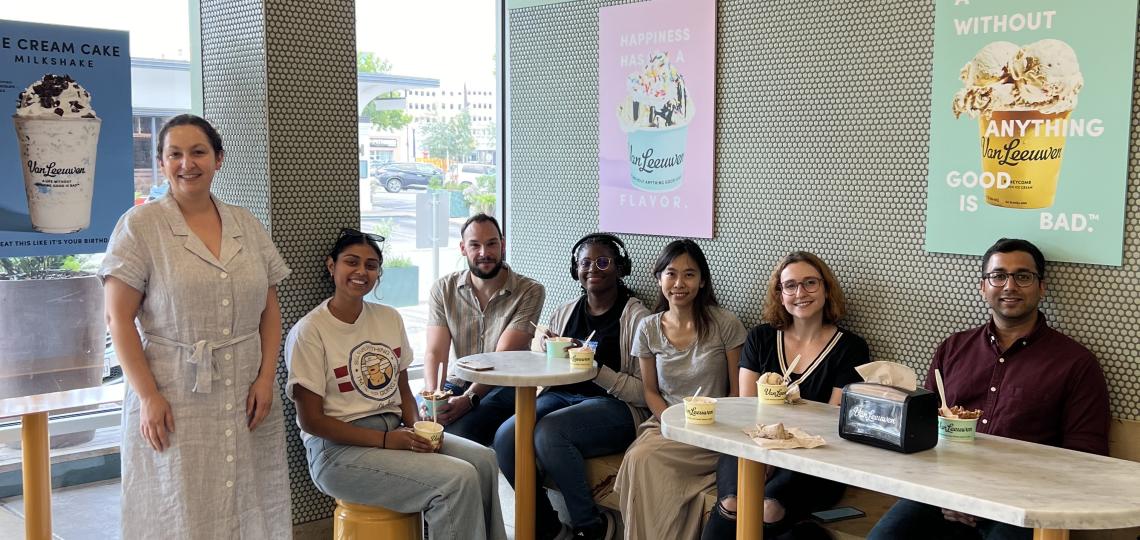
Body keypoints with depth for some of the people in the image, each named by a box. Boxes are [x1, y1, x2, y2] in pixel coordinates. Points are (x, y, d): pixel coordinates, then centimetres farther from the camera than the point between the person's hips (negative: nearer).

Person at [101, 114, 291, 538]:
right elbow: (119, 318, -5)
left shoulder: (247, 226, 10)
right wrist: (147, 396, -12)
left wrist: (266, 378, -1)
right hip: (174, 401, -3)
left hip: (247, 399, 4)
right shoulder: (139, 226, -2)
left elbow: (269, 310, 11)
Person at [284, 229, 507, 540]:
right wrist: (385, 440, -18)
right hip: (339, 448, -6)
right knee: (457, 479, -24)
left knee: (483, 459, -18)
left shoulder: (390, 318, 9)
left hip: (394, 431, 6)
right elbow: (311, 420, -11)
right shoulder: (309, 332, -10)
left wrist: (416, 429, -6)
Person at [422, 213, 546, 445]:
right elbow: (435, 352, -4)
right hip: (459, 382, 4)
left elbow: (503, 357, -15)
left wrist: (469, 399, -28)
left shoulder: (529, 291, -8)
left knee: (460, 431, -31)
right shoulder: (444, 289, 4)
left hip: (506, 385, -3)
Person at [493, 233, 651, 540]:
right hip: (561, 397, 5)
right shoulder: (564, 313, 17)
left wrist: (596, 369, -20)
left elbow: (644, 393, -8)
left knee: (549, 431, -33)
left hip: (613, 407, -5)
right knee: (506, 436, -24)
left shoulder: (637, 318, -1)